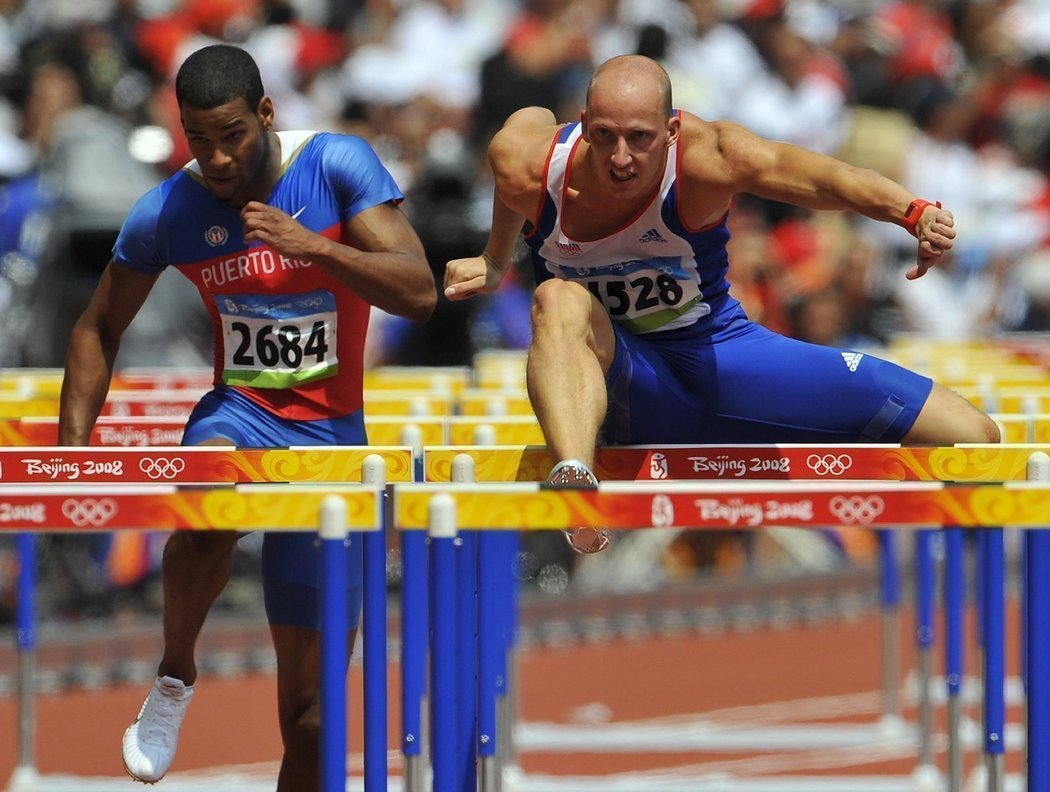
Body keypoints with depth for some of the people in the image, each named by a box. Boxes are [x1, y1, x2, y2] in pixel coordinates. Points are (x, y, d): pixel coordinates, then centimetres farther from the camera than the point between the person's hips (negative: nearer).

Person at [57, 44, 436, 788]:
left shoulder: (338, 166, -13)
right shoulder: (166, 212, -6)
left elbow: (420, 295, -20)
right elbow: (98, 330, 8)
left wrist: (313, 247, -33)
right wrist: (72, 455, -2)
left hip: (331, 438, 0)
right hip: (238, 415, 0)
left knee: (311, 712, 1)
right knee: (208, 514, -38)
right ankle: (174, 678, -12)